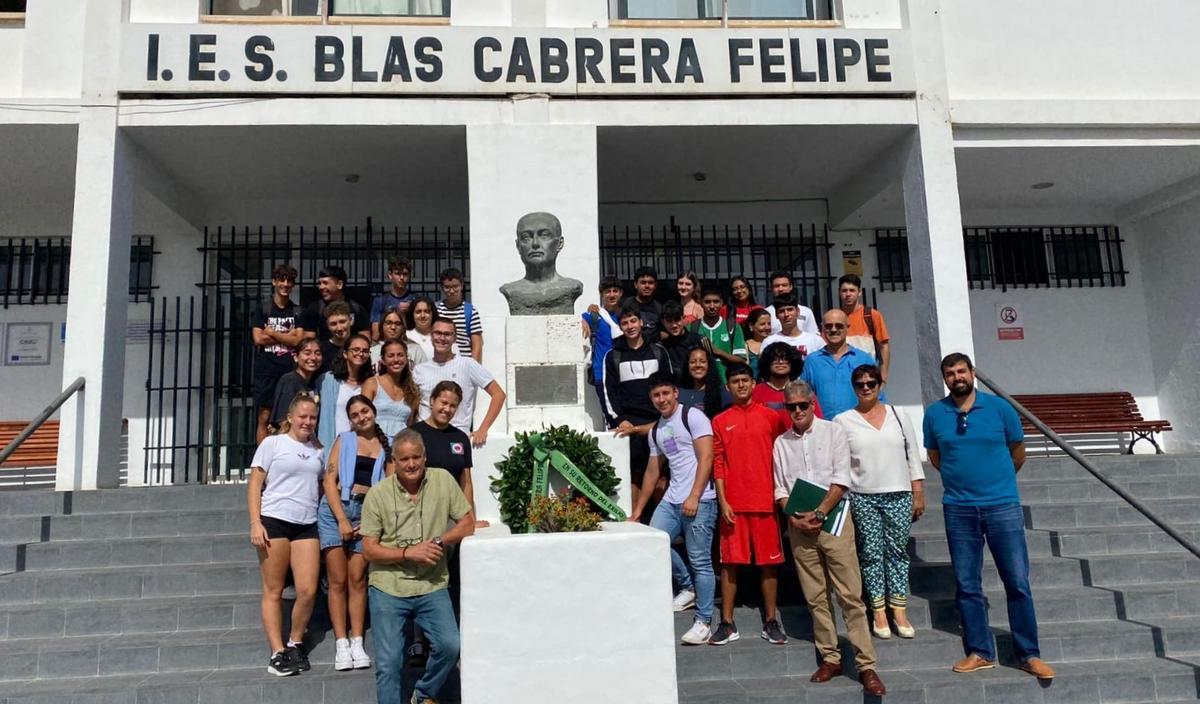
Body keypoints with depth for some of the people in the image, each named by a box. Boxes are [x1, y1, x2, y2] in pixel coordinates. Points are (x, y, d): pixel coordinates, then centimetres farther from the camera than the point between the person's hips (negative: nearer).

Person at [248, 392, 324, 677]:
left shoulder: (317, 451, 15)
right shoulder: (272, 443, 3)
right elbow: (254, 485, -1)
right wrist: (255, 523, -10)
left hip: (307, 525, 4)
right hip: (274, 521, -4)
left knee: (308, 591, -3)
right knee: (274, 591, 2)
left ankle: (295, 644, 17)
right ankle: (277, 653, 9)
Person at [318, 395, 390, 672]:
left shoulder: (386, 445, 11)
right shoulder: (344, 440, 8)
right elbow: (329, 480, 1)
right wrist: (342, 519, -9)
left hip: (368, 513, 1)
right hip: (335, 509, -1)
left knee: (357, 579, -1)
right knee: (338, 580, -1)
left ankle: (357, 643, 5)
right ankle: (341, 643, 4)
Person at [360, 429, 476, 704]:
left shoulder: (443, 480, -1)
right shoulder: (378, 494, -4)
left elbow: (468, 523, 2)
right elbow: (369, 550, -3)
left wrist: (440, 542, -15)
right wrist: (408, 553, -16)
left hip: (432, 587, 1)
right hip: (388, 588, -1)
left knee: (450, 646, -12)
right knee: (388, 663, -1)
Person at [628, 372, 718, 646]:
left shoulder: (692, 416, -4)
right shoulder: (656, 430, 18)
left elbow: (706, 458, -12)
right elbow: (652, 472, 22)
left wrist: (694, 497, -18)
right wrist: (637, 511, 22)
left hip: (700, 500, -7)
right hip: (671, 500, 7)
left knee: (700, 561, -3)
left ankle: (703, 622, 9)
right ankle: (687, 586, 20)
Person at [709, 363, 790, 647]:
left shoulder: (772, 417, 4)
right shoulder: (720, 422, 6)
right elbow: (717, 464, 3)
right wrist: (722, 501, -4)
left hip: (766, 500, 0)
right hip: (733, 503, 0)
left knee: (769, 561, 5)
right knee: (730, 561, 3)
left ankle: (771, 622, 17)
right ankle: (727, 623, 12)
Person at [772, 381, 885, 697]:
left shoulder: (832, 431, 1)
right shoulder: (781, 443, 10)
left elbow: (841, 479, -6)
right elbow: (780, 488, 9)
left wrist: (819, 513, -12)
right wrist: (794, 518, -6)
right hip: (799, 525, 3)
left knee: (850, 595, -4)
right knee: (815, 597, 7)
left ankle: (866, 665, -1)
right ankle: (830, 658, 17)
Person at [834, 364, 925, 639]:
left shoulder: (899, 415, 8)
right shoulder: (842, 421, 2)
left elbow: (913, 457, 9)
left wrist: (918, 494, 6)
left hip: (899, 495, 1)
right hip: (862, 497, -1)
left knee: (898, 552, 4)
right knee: (871, 554, 2)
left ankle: (899, 612, 10)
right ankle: (878, 612, 10)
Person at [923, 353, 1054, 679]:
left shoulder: (999, 407, -2)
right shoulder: (934, 414, 1)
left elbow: (1018, 454, 10)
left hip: (1003, 506, -1)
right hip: (958, 509, 2)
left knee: (1018, 583, 1)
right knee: (967, 586, 8)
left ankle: (1029, 655, 14)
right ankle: (980, 652, 20)